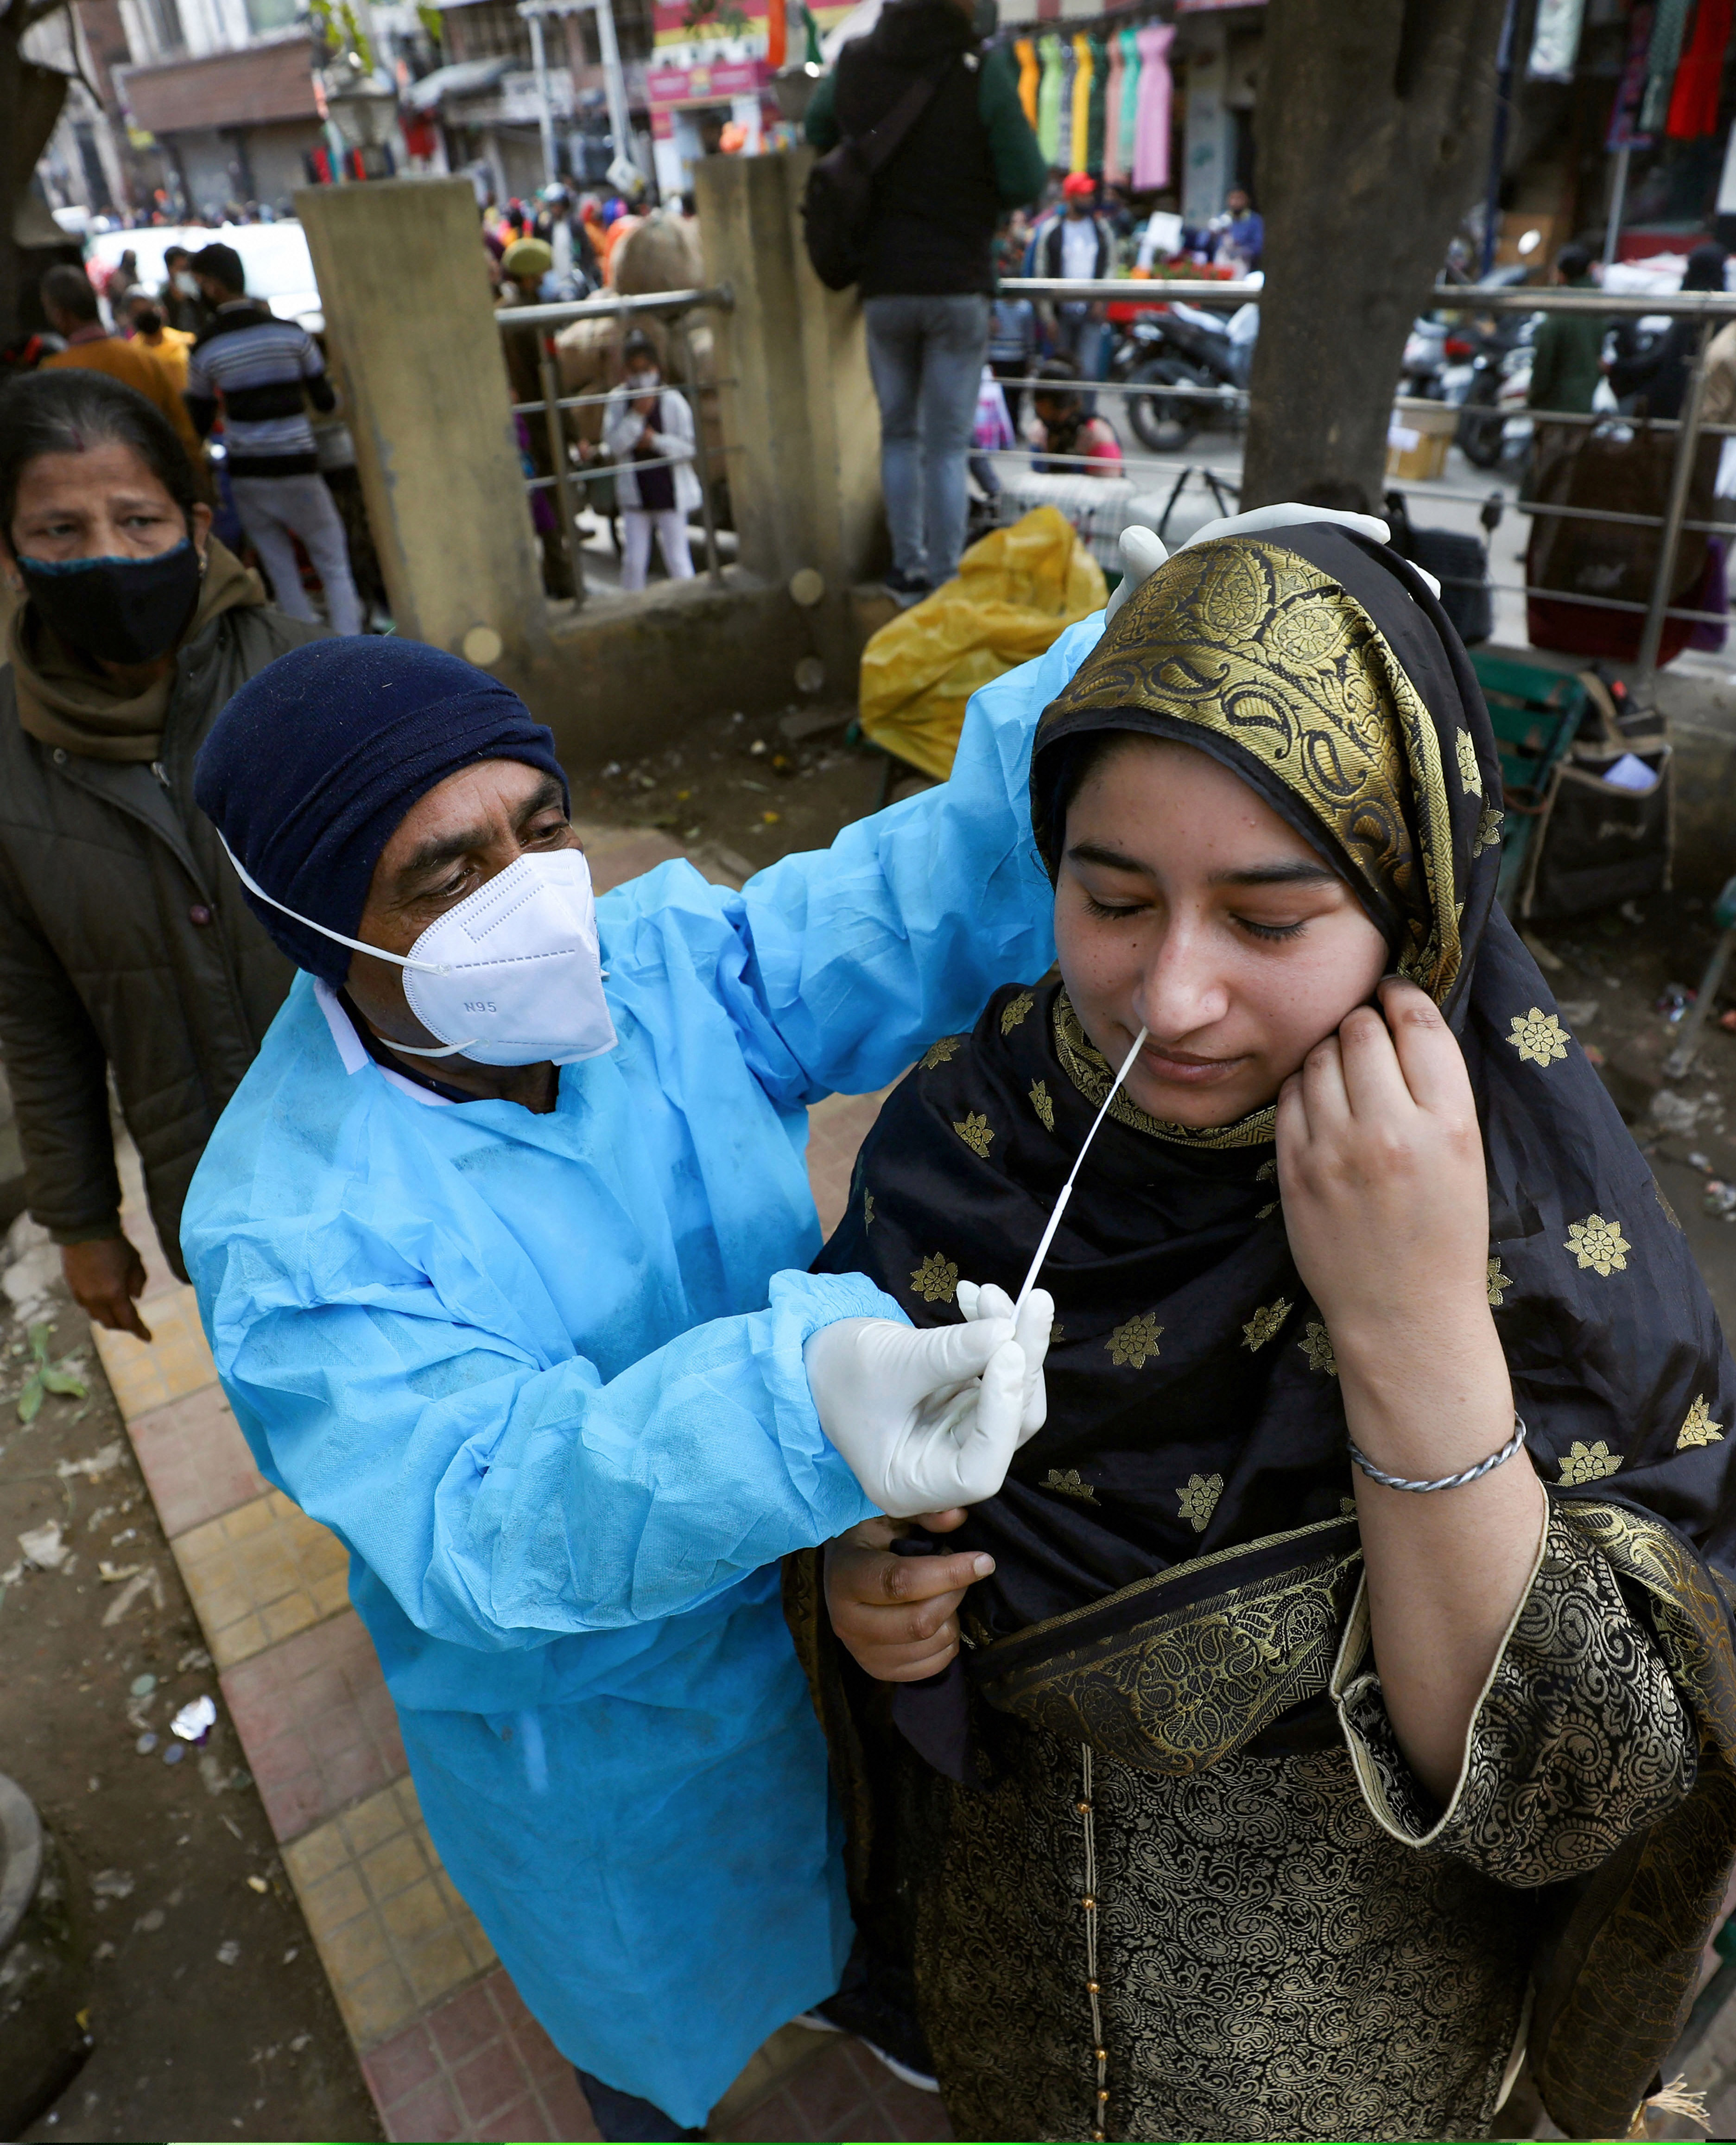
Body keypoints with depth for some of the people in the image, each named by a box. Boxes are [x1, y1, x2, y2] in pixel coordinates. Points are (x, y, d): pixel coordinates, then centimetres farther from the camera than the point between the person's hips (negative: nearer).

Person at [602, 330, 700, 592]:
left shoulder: (673, 402, -4)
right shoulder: (618, 403, 2)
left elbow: (690, 447, -8)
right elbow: (613, 445, -8)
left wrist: (655, 440, -16)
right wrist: (637, 415, -16)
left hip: (670, 492, -2)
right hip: (635, 494, 2)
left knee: (677, 560, 2)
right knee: (633, 561, 3)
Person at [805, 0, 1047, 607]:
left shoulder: (852, 64, 2)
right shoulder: (981, 68, -11)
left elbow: (817, 135, 20)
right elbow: (1026, 184, -9)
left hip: (883, 284, 3)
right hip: (958, 284, -3)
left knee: (899, 432, 16)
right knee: (947, 444, 2)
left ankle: (907, 571, 16)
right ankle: (945, 583, 3)